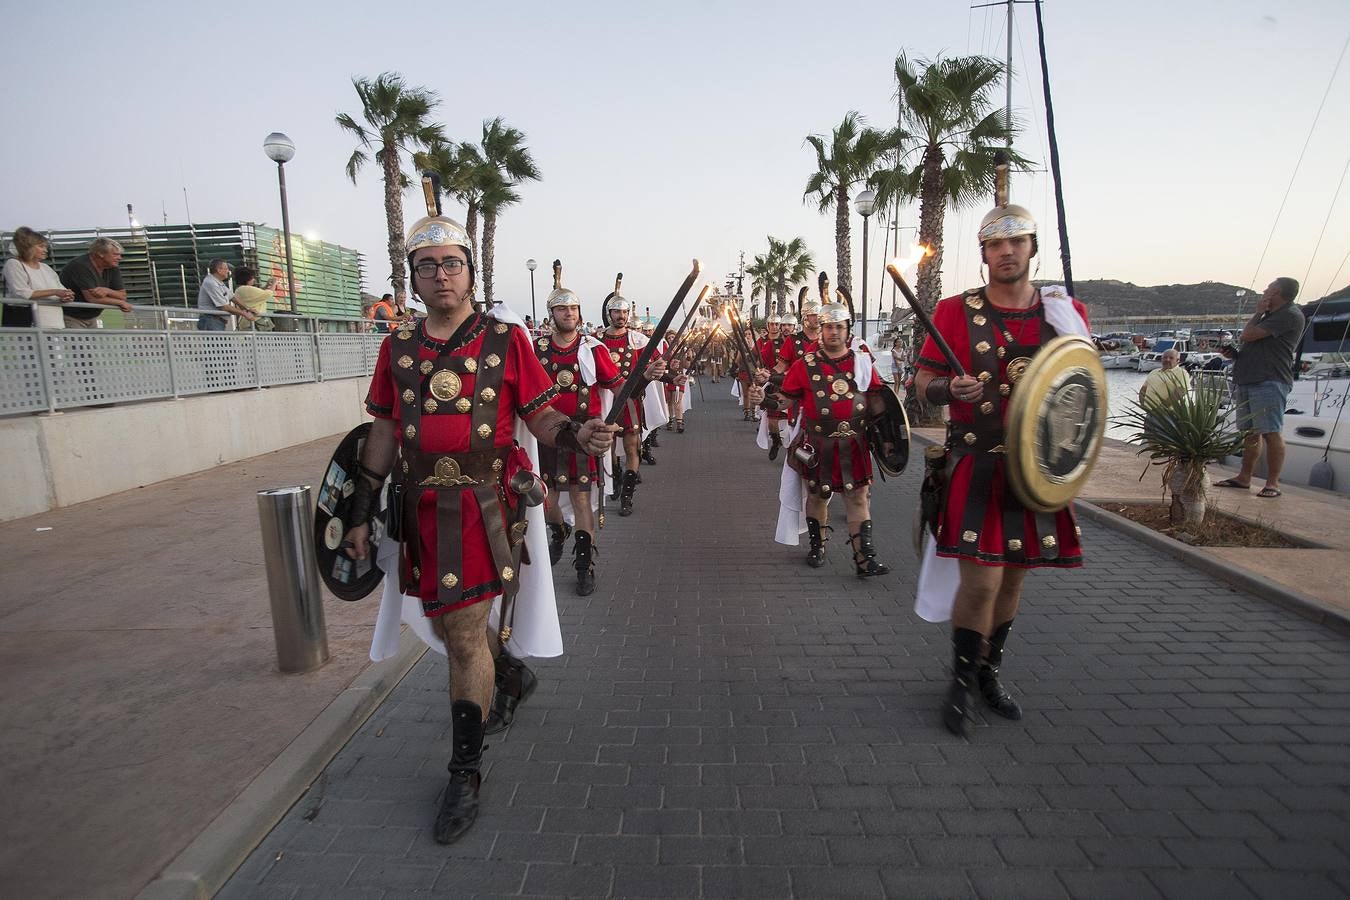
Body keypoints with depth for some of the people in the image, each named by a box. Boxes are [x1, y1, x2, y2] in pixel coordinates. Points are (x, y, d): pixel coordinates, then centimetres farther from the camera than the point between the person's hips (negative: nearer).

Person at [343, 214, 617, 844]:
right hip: (423, 511, 4)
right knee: (449, 628, 16)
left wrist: (576, 436, -25)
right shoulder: (398, 347, 8)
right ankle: (504, 678, 48)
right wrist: (361, 514, 11)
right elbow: (384, 434, 12)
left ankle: (466, 772, 14)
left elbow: (539, 416, -3)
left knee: (464, 635, -3)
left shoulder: (506, 338, -2)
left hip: (486, 506, -4)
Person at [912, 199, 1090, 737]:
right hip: (976, 466, -3)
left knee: (1013, 577, 14)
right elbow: (922, 382, 0)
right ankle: (960, 683, 15)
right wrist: (949, 389, -22)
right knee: (981, 579, -9)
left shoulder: (1066, 312, 6)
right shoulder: (954, 311, -2)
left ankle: (988, 672, 35)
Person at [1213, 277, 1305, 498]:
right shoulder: (1270, 316, 24)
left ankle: (1273, 483, -5)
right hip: (1248, 380, 10)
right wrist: (1235, 352, 8)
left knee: (1270, 432, -9)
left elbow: (1248, 335, -12)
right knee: (1250, 432, 11)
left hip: (1270, 382, -10)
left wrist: (1258, 312, 4)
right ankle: (1244, 477, 17)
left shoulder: (1290, 315, -7)